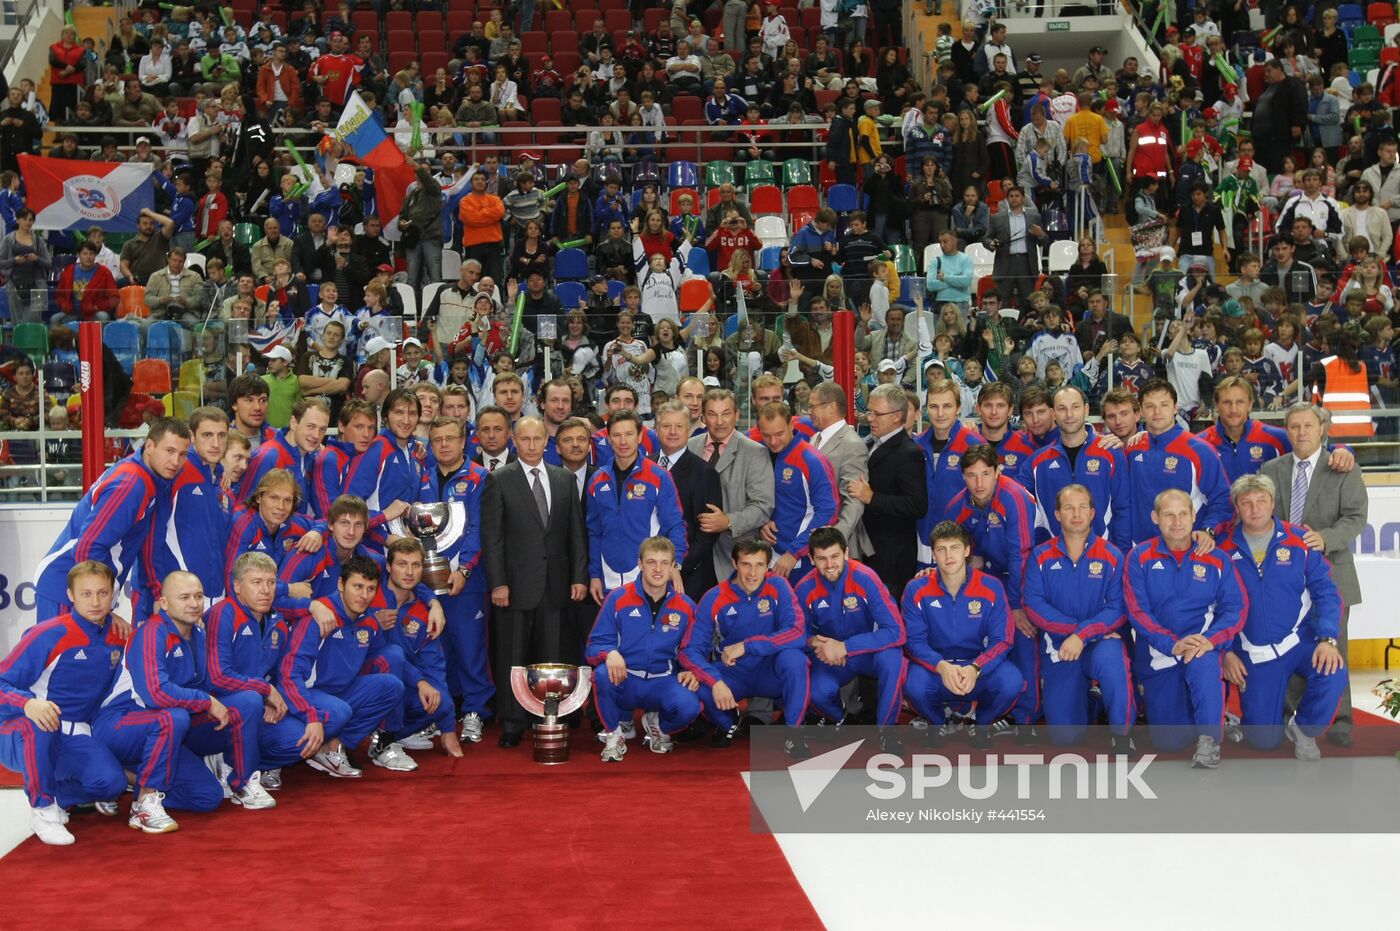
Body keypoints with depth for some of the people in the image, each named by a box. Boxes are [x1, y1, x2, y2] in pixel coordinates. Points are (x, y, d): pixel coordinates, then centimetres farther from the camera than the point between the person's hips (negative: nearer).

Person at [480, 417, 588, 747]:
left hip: (555, 583, 3)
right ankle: (511, 725, 10)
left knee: (551, 657, 6)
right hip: (516, 583, -3)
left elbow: (576, 532, 10)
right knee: (512, 657, 3)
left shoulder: (564, 479, 10)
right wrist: (497, 583, -10)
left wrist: (579, 576, 3)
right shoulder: (499, 480, -1)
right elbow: (491, 536, -4)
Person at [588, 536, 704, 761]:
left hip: (664, 682, 1)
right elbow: (594, 645, -3)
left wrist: (691, 672, -10)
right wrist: (610, 653, -27)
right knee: (603, 674, -36)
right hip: (625, 681, -1)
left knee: (689, 707, -31)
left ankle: (657, 725, 8)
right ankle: (615, 732, -6)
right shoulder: (618, 598, -3)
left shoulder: (685, 607, 3)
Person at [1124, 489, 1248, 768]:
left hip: (1200, 644, -1)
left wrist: (1210, 639, -24)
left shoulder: (1216, 560, 1)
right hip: (1156, 654, 1)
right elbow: (1137, 611, -9)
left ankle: (1209, 739, -25)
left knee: (1203, 662, -40)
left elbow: (1236, 607, -5)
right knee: (1167, 742, -1)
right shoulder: (1140, 558, -2)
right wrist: (1173, 644, -23)